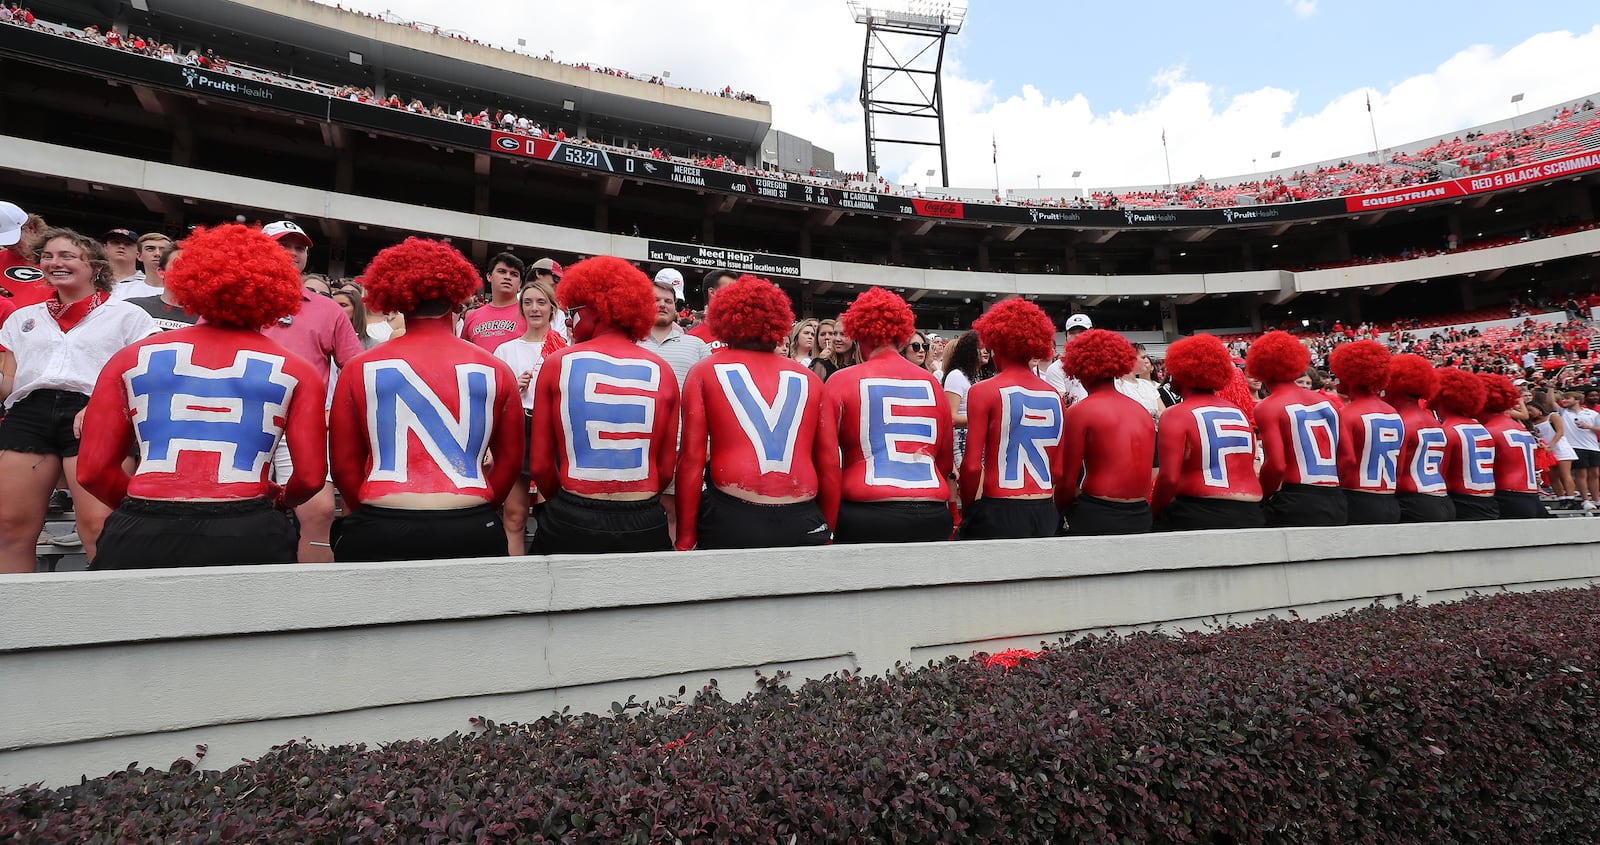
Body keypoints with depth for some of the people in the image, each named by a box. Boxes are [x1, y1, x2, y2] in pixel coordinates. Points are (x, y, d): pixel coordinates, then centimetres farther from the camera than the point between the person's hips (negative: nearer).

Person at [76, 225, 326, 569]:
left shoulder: (132, 359, 11)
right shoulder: (295, 372, 4)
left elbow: (93, 470, 8)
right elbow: (311, 476, -2)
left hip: (141, 536, 2)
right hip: (245, 536, -2)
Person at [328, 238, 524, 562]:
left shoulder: (358, 369, 5)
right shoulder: (495, 371, 4)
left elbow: (343, 465, 7)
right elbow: (511, 461, 8)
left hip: (378, 534, 1)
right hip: (471, 534, 0)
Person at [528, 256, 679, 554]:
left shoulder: (557, 364, -3)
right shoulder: (661, 371, -1)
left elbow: (540, 465, -1)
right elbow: (667, 468, 1)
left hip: (570, 522, -1)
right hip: (645, 526, 1)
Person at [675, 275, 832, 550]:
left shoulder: (705, 372, 8)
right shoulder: (808, 378, 13)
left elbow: (691, 459, 0)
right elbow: (830, 464, 11)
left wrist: (685, 538, 3)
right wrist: (828, 532, 19)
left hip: (731, 519, -2)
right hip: (804, 522, 2)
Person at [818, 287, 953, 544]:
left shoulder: (840, 382, 1)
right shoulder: (931, 382, 9)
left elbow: (827, 462, -3)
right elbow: (946, 462, 15)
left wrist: (829, 527, 3)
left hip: (866, 515, -3)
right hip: (934, 517, 3)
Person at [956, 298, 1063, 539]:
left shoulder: (983, 391, -8)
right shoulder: (1054, 396, 6)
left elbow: (972, 465, -10)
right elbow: (1058, 470, 9)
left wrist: (966, 511, 2)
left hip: (999, 511, -5)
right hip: (1046, 513, 5)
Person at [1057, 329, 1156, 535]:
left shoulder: (1079, 411, -7)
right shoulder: (1143, 411, 9)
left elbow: (1067, 479, -6)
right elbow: (1147, 474, 13)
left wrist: (1060, 508, 11)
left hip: (1096, 517, -5)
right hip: (1141, 518, 6)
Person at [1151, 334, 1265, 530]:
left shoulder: (1175, 414, -6)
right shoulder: (1239, 412, 13)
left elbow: (1169, 477, -13)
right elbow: (1250, 468, 15)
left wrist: (1154, 510, 1)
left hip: (1199, 515, -6)